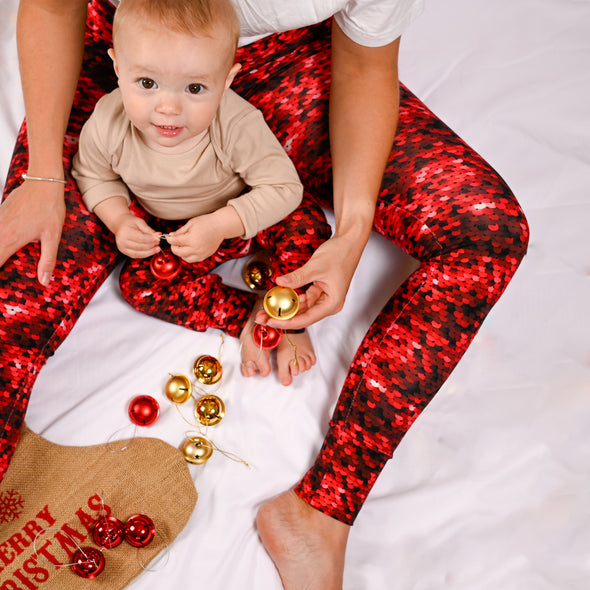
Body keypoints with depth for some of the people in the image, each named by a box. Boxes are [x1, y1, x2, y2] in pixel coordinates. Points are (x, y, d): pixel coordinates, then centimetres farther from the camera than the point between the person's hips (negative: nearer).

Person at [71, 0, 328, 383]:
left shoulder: (238, 126, -34)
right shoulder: (107, 125, -25)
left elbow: (284, 187, -27)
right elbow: (92, 175, -3)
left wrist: (220, 225, -36)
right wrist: (119, 220, -20)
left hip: (241, 219, -2)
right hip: (168, 232, 3)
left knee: (307, 225, -27)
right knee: (138, 283, -19)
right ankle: (244, 317, -13)